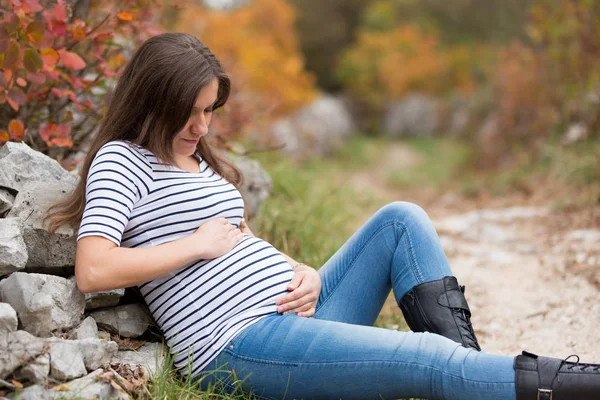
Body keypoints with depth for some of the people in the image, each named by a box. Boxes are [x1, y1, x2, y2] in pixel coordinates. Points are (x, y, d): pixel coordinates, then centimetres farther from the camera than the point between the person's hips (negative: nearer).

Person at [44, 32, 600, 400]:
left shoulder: (199, 160, 21)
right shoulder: (122, 160, -4)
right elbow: (92, 270, -19)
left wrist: (306, 275, 2)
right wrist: (198, 243, -11)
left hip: (293, 311, 9)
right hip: (239, 342, -9)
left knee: (401, 220, 0)